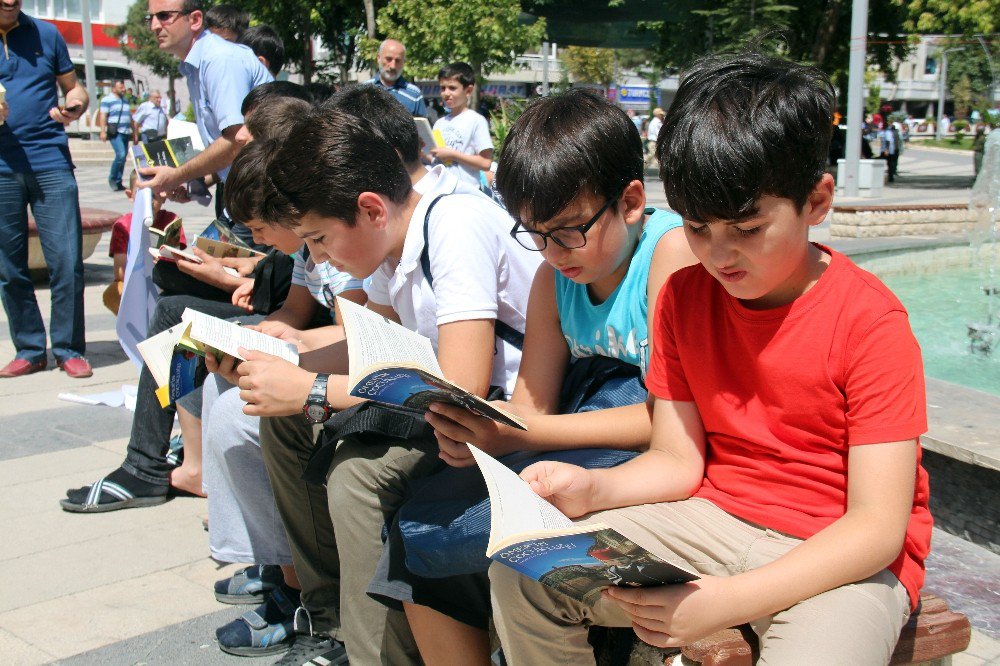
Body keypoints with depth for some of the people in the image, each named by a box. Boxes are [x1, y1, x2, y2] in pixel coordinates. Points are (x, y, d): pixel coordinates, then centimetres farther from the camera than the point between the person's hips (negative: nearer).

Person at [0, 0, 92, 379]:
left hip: (51, 162, 0)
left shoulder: (46, 34, 9)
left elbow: (73, 87, 16)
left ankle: (68, 349, 7)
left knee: (67, 262, -5)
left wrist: (74, 106, -7)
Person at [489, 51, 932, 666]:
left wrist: (726, 602, -31)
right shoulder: (684, 296, 2)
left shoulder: (870, 321, -16)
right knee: (522, 573, -14)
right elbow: (677, 460, 4)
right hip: (714, 517, 5)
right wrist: (591, 489, -19)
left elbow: (879, 524, -19)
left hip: (842, 551, -4)